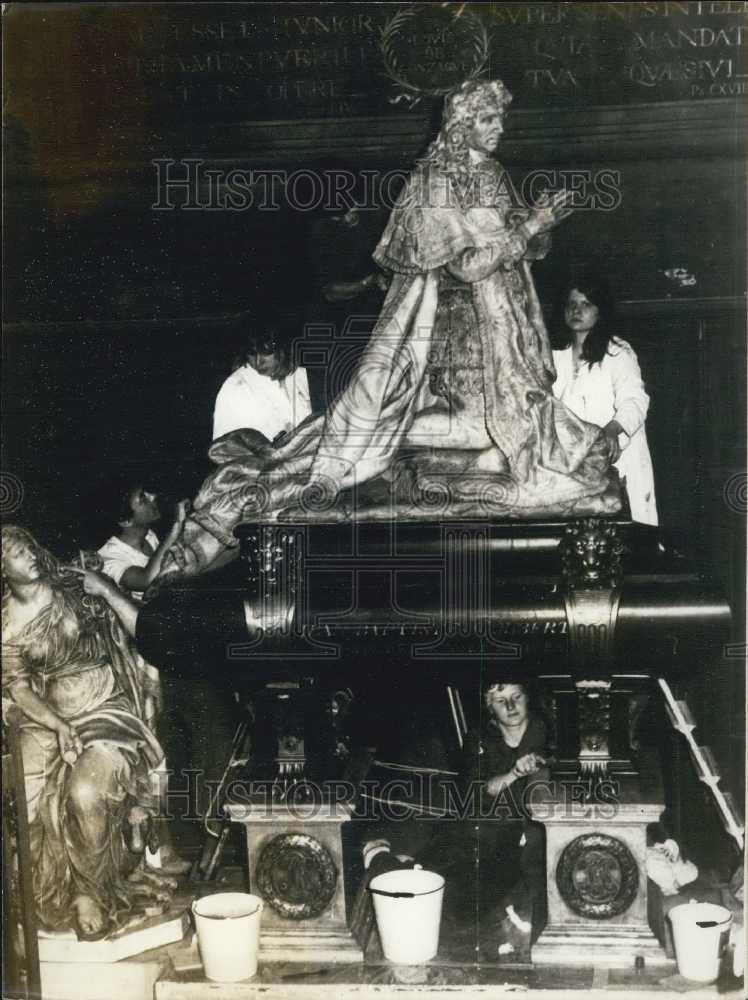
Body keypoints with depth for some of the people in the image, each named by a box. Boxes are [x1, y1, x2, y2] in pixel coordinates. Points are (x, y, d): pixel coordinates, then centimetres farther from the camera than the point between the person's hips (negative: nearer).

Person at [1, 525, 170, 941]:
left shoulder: (78, 585, -1)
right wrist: (58, 727, -13)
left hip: (106, 708, -2)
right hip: (48, 718, 2)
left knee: (86, 793, -28)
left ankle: (93, 890, -5)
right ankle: (72, 892, 6)